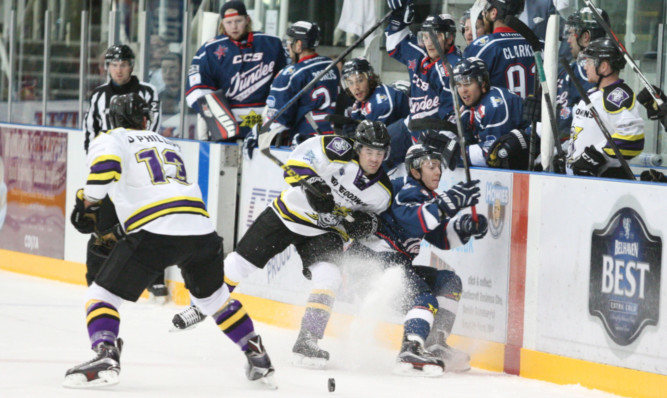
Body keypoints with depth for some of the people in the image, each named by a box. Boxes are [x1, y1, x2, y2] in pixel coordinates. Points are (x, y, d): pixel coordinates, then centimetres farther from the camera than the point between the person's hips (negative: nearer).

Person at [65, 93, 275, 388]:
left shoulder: (109, 139, 12)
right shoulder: (167, 143, 32)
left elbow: (105, 164, -11)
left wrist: (87, 201, 1)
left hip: (154, 232, -5)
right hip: (201, 229, 5)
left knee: (101, 295, 1)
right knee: (213, 297, 29)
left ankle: (105, 356, -22)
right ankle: (258, 357, 29)